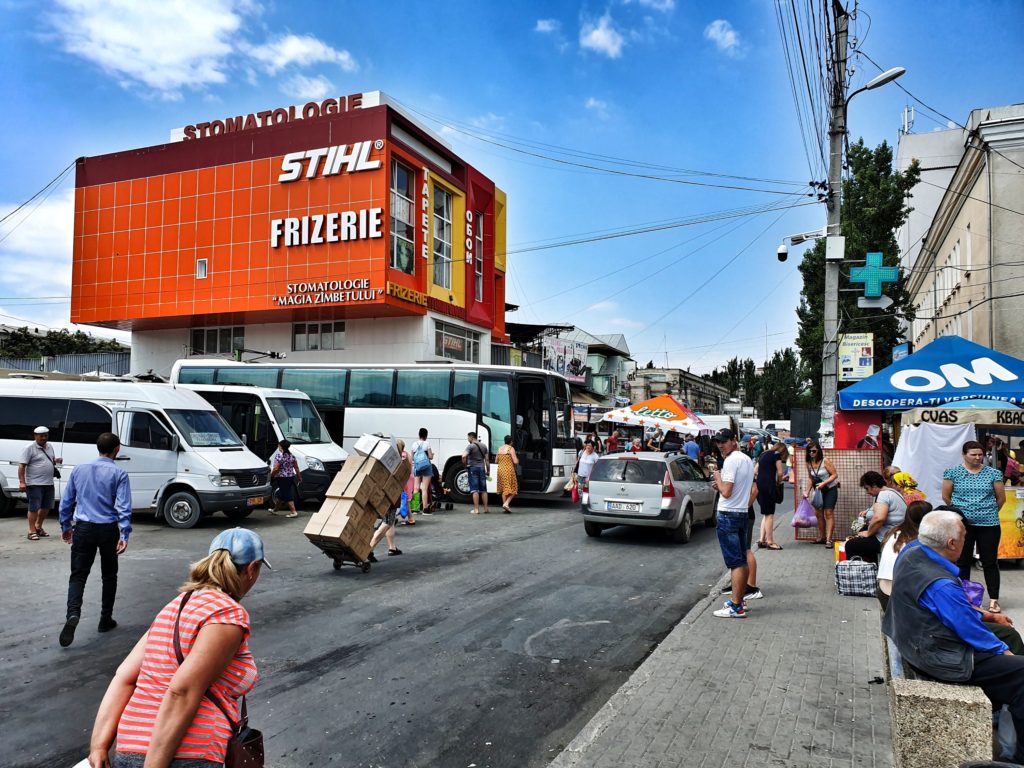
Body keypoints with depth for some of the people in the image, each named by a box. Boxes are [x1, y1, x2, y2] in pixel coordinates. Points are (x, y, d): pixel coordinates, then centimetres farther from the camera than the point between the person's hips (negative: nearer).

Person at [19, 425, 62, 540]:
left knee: (46, 507, 14)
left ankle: (38, 527, 30)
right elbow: (22, 466, -13)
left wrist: (56, 461, 3)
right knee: (34, 508, -3)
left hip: (49, 483, 7)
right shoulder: (30, 448, -9)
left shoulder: (49, 446, 13)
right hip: (34, 484, -7)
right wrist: (22, 482, -20)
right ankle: (32, 531, 4)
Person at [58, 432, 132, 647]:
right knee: (109, 575, 13)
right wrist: (125, 535, -14)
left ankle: (73, 614, -19)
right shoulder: (119, 474, -7)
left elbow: (66, 502, 10)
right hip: (108, 530, -2)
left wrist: (65, 527, 21)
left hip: (83, 529, 2)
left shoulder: (79, 470, 5)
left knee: (78, 574, 5)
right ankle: (105, 619, 20)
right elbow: (123, 507, -14)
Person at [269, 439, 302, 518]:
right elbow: (296, 467, 7)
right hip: (291, 477, 8)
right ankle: (275, 510, 33)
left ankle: (294, 512, -8)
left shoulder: (279, 455, -15)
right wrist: (299, 477, 14)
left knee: (287, 495, -4)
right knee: (281, 494, 19)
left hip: (282, 478, -8)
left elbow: (276, 469, -19)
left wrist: (271, 474, -3)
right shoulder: (292, 455, 6)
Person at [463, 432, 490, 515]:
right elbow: (486, 460, 11)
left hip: (473, 468, -5)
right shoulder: (483, 446, 10)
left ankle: (476, 509, -4)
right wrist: (488, 470, 16)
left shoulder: (470, 446, -9)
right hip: (482, 468, 5)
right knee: (483, 490, 11)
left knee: (475, 490, -3)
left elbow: (464, 456, -24)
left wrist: (465, 464, -7)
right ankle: (486, 508, 14)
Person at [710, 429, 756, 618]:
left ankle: (736, 607, -5)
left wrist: (717, 477, -4)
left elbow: (726, 492, -21)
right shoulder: (748, 459, 14)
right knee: (742, 560, 14)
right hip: (743, 513, 9)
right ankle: (739, 600, 24)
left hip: (728, 515, -9)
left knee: (735, 562, -8)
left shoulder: (731, 460, -16)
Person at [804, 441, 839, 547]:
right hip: (819, 490, 6)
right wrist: (807, 492, 4)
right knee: (818, 513, 7)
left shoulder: (825, 461, -18)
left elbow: (834, 475, -17)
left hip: (830, 489, -6)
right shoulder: (808, 463, -1)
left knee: (828, 513, -11)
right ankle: (821, 537, 21)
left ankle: (829, 540, -11)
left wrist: (823, 483, -27)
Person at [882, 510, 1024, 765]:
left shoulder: (912, 550, -5)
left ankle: (994, 707, 37)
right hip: (939, 659, -10)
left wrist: (979, 613, 11)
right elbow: (971, 631, -19)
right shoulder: (941, 586, -32)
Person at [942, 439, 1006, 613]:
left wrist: (988, 512, 12)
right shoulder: (953, 473, -2)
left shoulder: (993, 473, 2)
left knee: (990, 562, 5)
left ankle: (994, 599, 12)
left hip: (988, 524, 1)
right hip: (961, 524, 0)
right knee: (963, 562, 8)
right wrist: (961, 511, 10)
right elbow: (946, 496, 4)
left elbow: (1001, 498, 9)